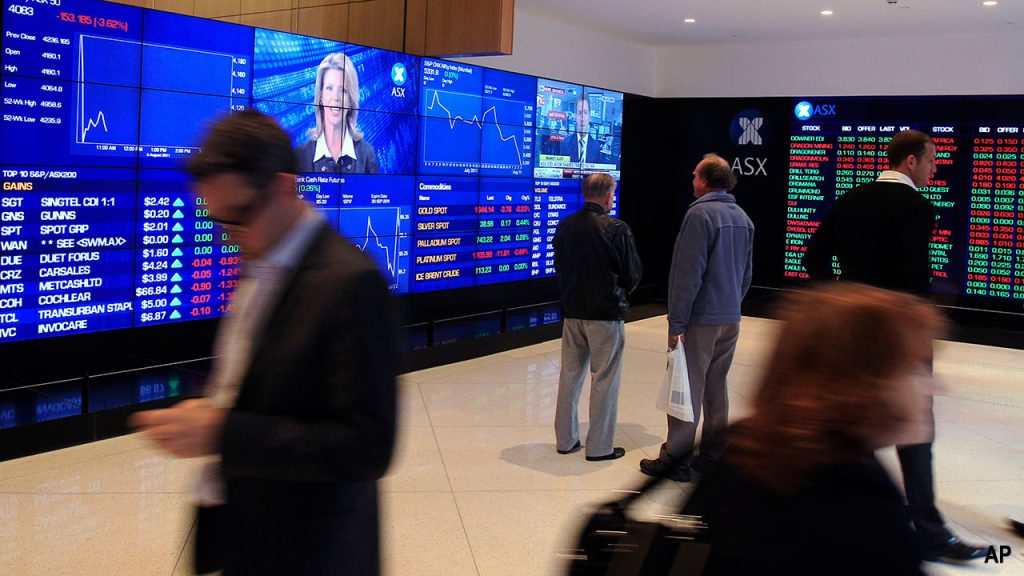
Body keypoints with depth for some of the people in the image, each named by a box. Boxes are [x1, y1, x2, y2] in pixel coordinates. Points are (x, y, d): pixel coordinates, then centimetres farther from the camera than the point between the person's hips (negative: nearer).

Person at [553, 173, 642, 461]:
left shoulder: (565, 226, 1)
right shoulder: (617, 229, -15)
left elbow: (560, 267, 10)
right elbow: (633, 275, -7)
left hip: (572, 311, 6)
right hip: (606, 313, -5)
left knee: (570, 375, 14)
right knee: (604, 380, 4)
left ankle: (566, 439, 23)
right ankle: (599, 446, 11)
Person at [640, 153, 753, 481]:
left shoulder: (701, 214, -15)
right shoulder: (742, 218, 10)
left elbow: (689, 275, -19)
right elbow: (747, 273, 16)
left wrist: (676, 322, -16)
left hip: (700, 319, -8)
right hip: (730, 320, 8)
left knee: (688, 389, -1)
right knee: (716, 387, 15)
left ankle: (676, 460, 5)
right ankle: (714, 455, 22)